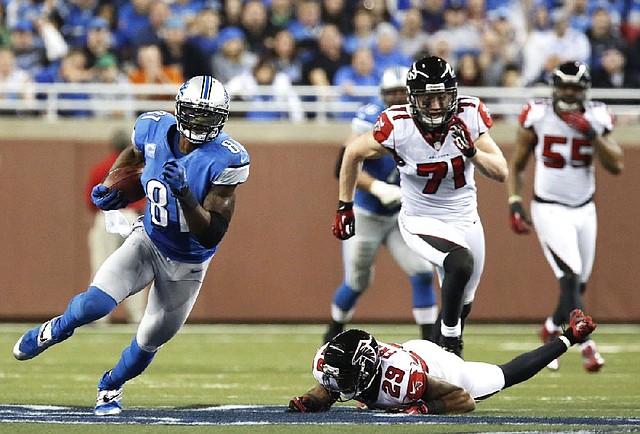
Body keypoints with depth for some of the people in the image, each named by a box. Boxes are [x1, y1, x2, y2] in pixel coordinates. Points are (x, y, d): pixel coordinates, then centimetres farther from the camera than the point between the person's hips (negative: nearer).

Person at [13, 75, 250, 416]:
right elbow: (134, 153, 13)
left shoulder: (226, 160, -28)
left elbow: (212, 236, -30)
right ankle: (56, 330, 14)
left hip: (188, 263, -1)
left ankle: (111, 386, 45)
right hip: (148, 239, 1)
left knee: (150, 341, 13)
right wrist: (112, 185, -4)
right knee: (95, 303, -21)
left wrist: (184, 193, -42)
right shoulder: (155, 128, -16)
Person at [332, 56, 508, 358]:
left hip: (465, 219, 4)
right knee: (460, 263, -32)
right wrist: (344, 207, -1)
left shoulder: (469, 115, -18)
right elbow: (353, 153, -5)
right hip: (421, 221, -4)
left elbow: (501, 172, -16)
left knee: (462, 304, 18)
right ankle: (449, 343, -15)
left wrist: (472, 153, -35)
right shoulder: (398, 126, -24)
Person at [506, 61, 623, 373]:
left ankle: (551, 329, 37)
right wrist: (514, 203, -9)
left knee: (578, 285, 11)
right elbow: (516, 165, 2)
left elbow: (616, 166, -10)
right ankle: (586, 346, -15)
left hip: (584, 210, 4)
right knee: (571, 279, -18)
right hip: (549, 209, -4)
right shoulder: (537, 117, -8)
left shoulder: (596, 119, -2)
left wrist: (592, 134, -21)